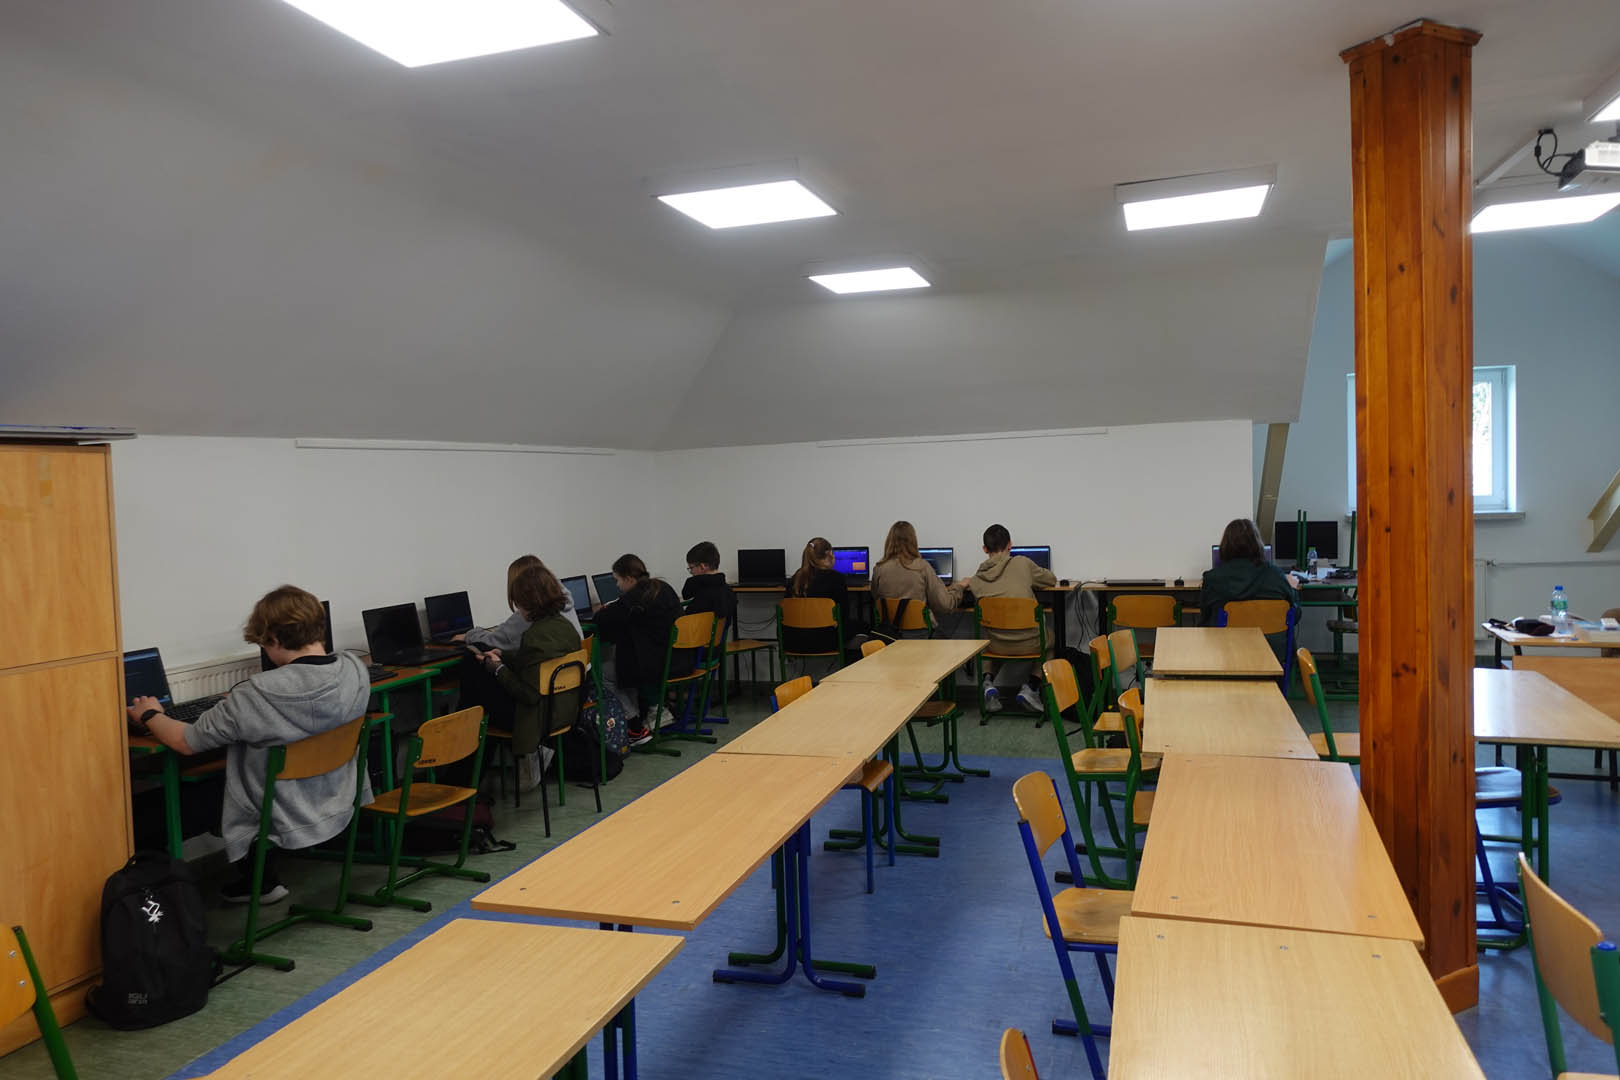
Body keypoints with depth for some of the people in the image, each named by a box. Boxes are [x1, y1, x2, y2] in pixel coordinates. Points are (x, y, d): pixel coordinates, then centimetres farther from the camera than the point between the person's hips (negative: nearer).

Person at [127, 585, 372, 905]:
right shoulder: (356, 670, -13)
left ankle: (259, 881, 33)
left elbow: (184, 742, -16)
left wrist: (151, 715, 6)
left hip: (286, 827, -5)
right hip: (340, 812, 5)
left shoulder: (259, 695, -28)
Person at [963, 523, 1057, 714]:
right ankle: (1031, 687, 14)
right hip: (1028, 642, -2)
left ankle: (988, 681, 13)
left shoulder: (976, 579, 2)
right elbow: (1051, 580, 12)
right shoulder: (1022, 563, -3)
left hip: (996, 645, 2)